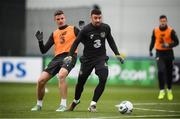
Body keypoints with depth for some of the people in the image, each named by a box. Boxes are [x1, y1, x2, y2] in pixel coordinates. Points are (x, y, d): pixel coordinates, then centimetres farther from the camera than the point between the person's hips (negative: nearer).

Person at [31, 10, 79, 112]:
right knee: (41, 80, -4)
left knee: (61, 75, -34)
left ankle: (63, 105, -29)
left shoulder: (73, 29, 8)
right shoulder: (54, 34, 18)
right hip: (57, 58, 5)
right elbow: (44, 51, 15)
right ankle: (39, 105, 18)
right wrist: (40, 41, -3)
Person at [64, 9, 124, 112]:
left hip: (101, 58, 1)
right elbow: (76, 42, -8)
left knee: (103, 79, -20)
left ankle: (93, 104, -10)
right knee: (81, 82, 9)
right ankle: (76, 100, 39)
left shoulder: (106, 28, -4)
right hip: (87, 59, -1)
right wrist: (70, 55, -19)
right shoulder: (86, 30, -14)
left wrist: (117, 54, 9)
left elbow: (111, 41, 12)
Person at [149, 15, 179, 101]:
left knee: (169, 73, 8)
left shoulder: (171, 31, -8)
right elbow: (153, 41, 16)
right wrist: (150, 50, 11)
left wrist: (168, 45, -22)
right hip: (159, 53, 1)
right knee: (161, 71, -18)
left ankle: (169, 90, 29)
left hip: (168, 53, -1)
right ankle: (162, 91, -11)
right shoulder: (155, 31, 1)